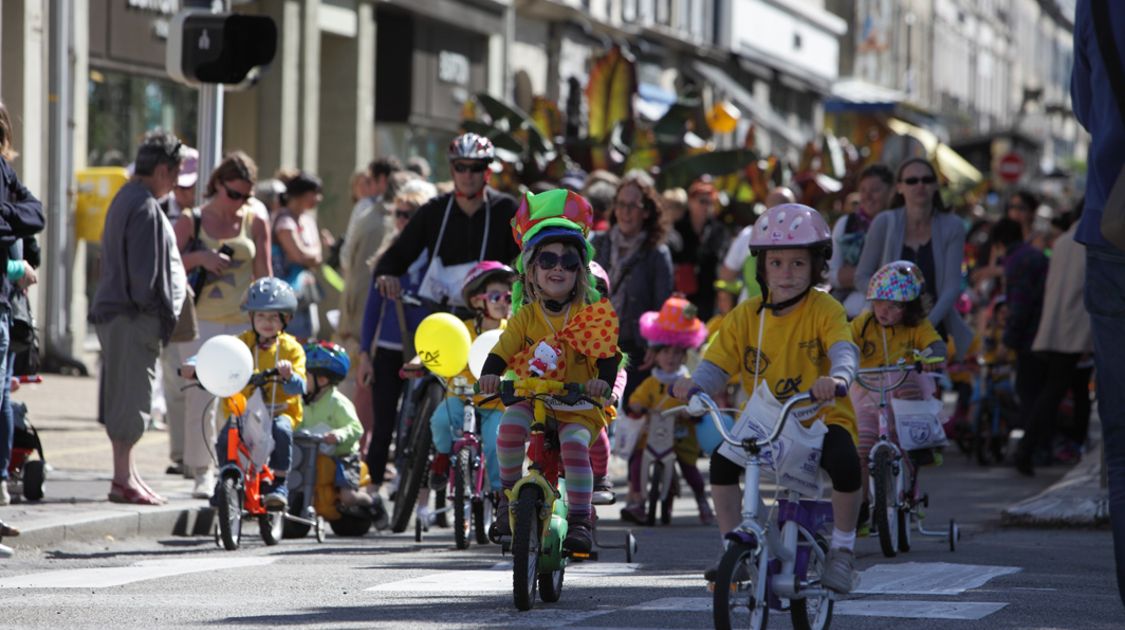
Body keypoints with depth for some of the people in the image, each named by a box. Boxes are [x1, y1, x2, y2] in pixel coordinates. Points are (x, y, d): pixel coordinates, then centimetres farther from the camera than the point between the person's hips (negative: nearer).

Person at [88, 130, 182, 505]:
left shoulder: (126, 199, 17)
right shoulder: (145, 207, -16)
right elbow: (144, 270, -19)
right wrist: (156, 314, -13)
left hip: (115, 310, 10)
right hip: (134, 317, -10)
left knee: (126, 398, 14)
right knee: (131, 395, -6)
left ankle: (126, 473, 20)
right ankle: (123, 479, -4)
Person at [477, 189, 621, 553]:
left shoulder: (592, 313, -2)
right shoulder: (526, 316, 1)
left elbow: (608, 355, -7)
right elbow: (502, 350, -4)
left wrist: (603, 381, -28)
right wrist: (490, 375, -25)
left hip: (577, 406, -1)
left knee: (575, 443, -28)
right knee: (510, 423, -29)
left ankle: (580, 520, -19)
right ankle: (509, 492, -8)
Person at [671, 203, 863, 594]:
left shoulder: (824, 310, -10)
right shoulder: (746, 316, 0)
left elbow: (845, 350, -27)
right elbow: (717, 365, -3)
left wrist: (837, 377, -51)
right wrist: (693, 385, -27)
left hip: (822, 418, -3)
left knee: (844, 460, -33)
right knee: (723, 457, -22)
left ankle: (842, 550, -9)